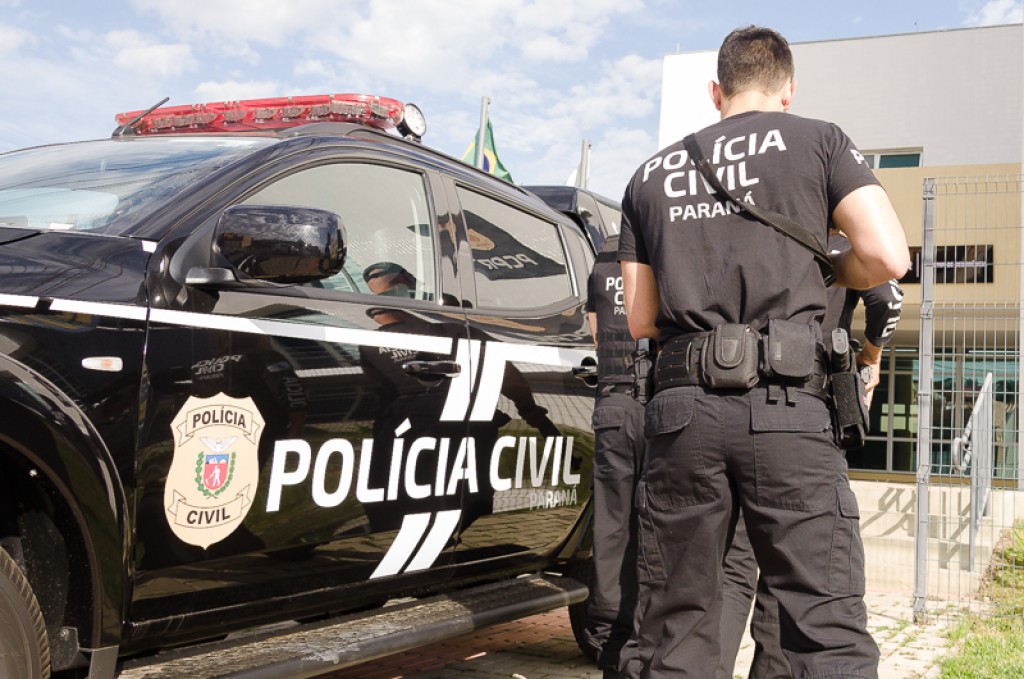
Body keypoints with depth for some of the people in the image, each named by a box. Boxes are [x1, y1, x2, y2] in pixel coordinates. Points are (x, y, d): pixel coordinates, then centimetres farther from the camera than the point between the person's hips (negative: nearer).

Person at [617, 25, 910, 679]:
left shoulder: (652, 174, 20)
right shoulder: (819, 140, 10)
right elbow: (887, 256, -2)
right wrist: (822, 273, 16)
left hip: (681, 407, 4)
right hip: (785, 406, -3)